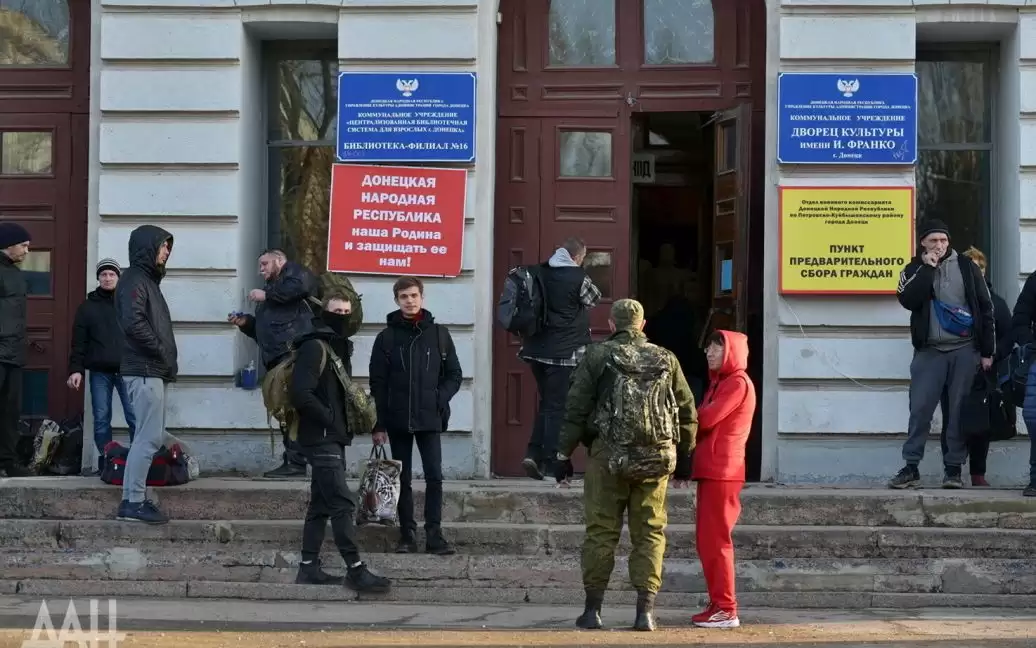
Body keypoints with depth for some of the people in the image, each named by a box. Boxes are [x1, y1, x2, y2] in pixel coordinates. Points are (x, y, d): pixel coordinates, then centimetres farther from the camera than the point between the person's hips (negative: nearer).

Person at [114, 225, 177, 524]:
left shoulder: (148, 280, 20)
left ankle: (134, 498, 15)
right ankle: (133, 502, -8)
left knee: (150, 437, 11)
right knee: (149, 438, -10)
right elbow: (134, 323, -23)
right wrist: (163, 354, -15)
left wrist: (166, 360, 9)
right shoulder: (134, 280, -10)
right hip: (144, 371, -10)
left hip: (150, 371, 10)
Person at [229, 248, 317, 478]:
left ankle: (296, 463, -21)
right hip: (276, 356, 10)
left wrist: (267, 295, -7)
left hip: (292, 351, -10)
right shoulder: (272, 287, 35)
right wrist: (245, 322, 18)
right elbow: (263, 330, 35)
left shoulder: (293, 272, 10)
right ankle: (290, 462, 4)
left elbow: (301, 286, -16)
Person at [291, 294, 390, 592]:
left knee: (321, 504, 11)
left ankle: (309, 567, 15)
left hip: (333, 438, 10)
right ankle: (355, 570, -13)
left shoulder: (340, 347, 17)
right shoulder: (314, 347, -12)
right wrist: (329, 418, -16)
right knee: (343, 502, -13)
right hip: (320, 437, -10)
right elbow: (301, 394, -22)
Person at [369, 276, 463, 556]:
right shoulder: (387, 337, 3)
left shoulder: (438, 334, 4)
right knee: (403, 480, 6)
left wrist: (439, 400, -11)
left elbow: (454, 375, 7)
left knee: (434, 476, -7)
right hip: (397, 420, 0)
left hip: (429, 419, 0)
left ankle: (434, 534, -3)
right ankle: (407, 535, 11)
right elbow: (377, 384, 2)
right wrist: (378, 424, -3)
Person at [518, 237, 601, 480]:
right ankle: (550, 464, -1)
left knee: (547, 403, 17)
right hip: (564, 351, -6)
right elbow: (593, 299, 6)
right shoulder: (578, 277, -11)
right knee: (557, 407, -2)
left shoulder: (541, 272, 6)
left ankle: (533, 453, 5)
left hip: (536, 349, 6)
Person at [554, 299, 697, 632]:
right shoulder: (666, 360, 7)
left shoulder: (597, 357, 0)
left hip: (608, 456, -1)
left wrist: (564, 454, 5)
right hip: (656, 459, 2)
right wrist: (684, 455, 20)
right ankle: (645, 610, 1)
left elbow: (575, 410, -1)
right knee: (649, 534, 6)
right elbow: (688, 413, 9)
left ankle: (593, 609, 8)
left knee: (601, 532, 5)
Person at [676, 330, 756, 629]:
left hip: (721, 472, -10)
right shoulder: (720, 382, 22)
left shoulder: (738, 383, -9)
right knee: (706, 540, 11)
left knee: (715, 540, -9)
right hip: (710, 470, 10)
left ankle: (726, 610, -8)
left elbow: (705, 420, -17)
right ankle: (718, 604, 15)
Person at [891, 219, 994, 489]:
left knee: (960, 411, 0)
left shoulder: (966, 266, 6)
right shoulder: (914, 269, 7)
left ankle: (953, 468, 7)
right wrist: (927, 268, -13)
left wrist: (987, 351, 2)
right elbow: (908, 300, -12)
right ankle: (911, 467, 1)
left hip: (965, 350, 0)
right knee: (920, 409, -4)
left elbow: (985, 308, 6)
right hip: (930, 351, 0)